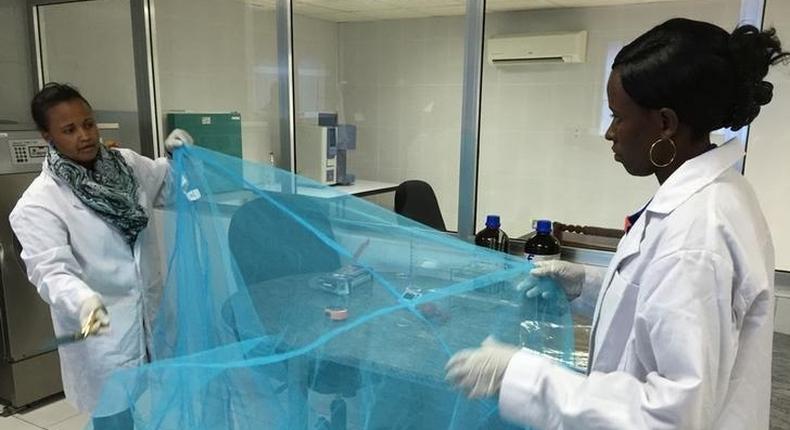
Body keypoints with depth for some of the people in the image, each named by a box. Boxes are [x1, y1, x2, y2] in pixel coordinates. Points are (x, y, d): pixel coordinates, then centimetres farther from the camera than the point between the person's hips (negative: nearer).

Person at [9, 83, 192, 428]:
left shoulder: (126, 163, 2)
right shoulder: (38, 203, -14)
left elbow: (168, 186, 16)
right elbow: (51, 270, -22)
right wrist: (82, 300, -43)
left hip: (151, 315, 5)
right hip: (100, 332, -5)